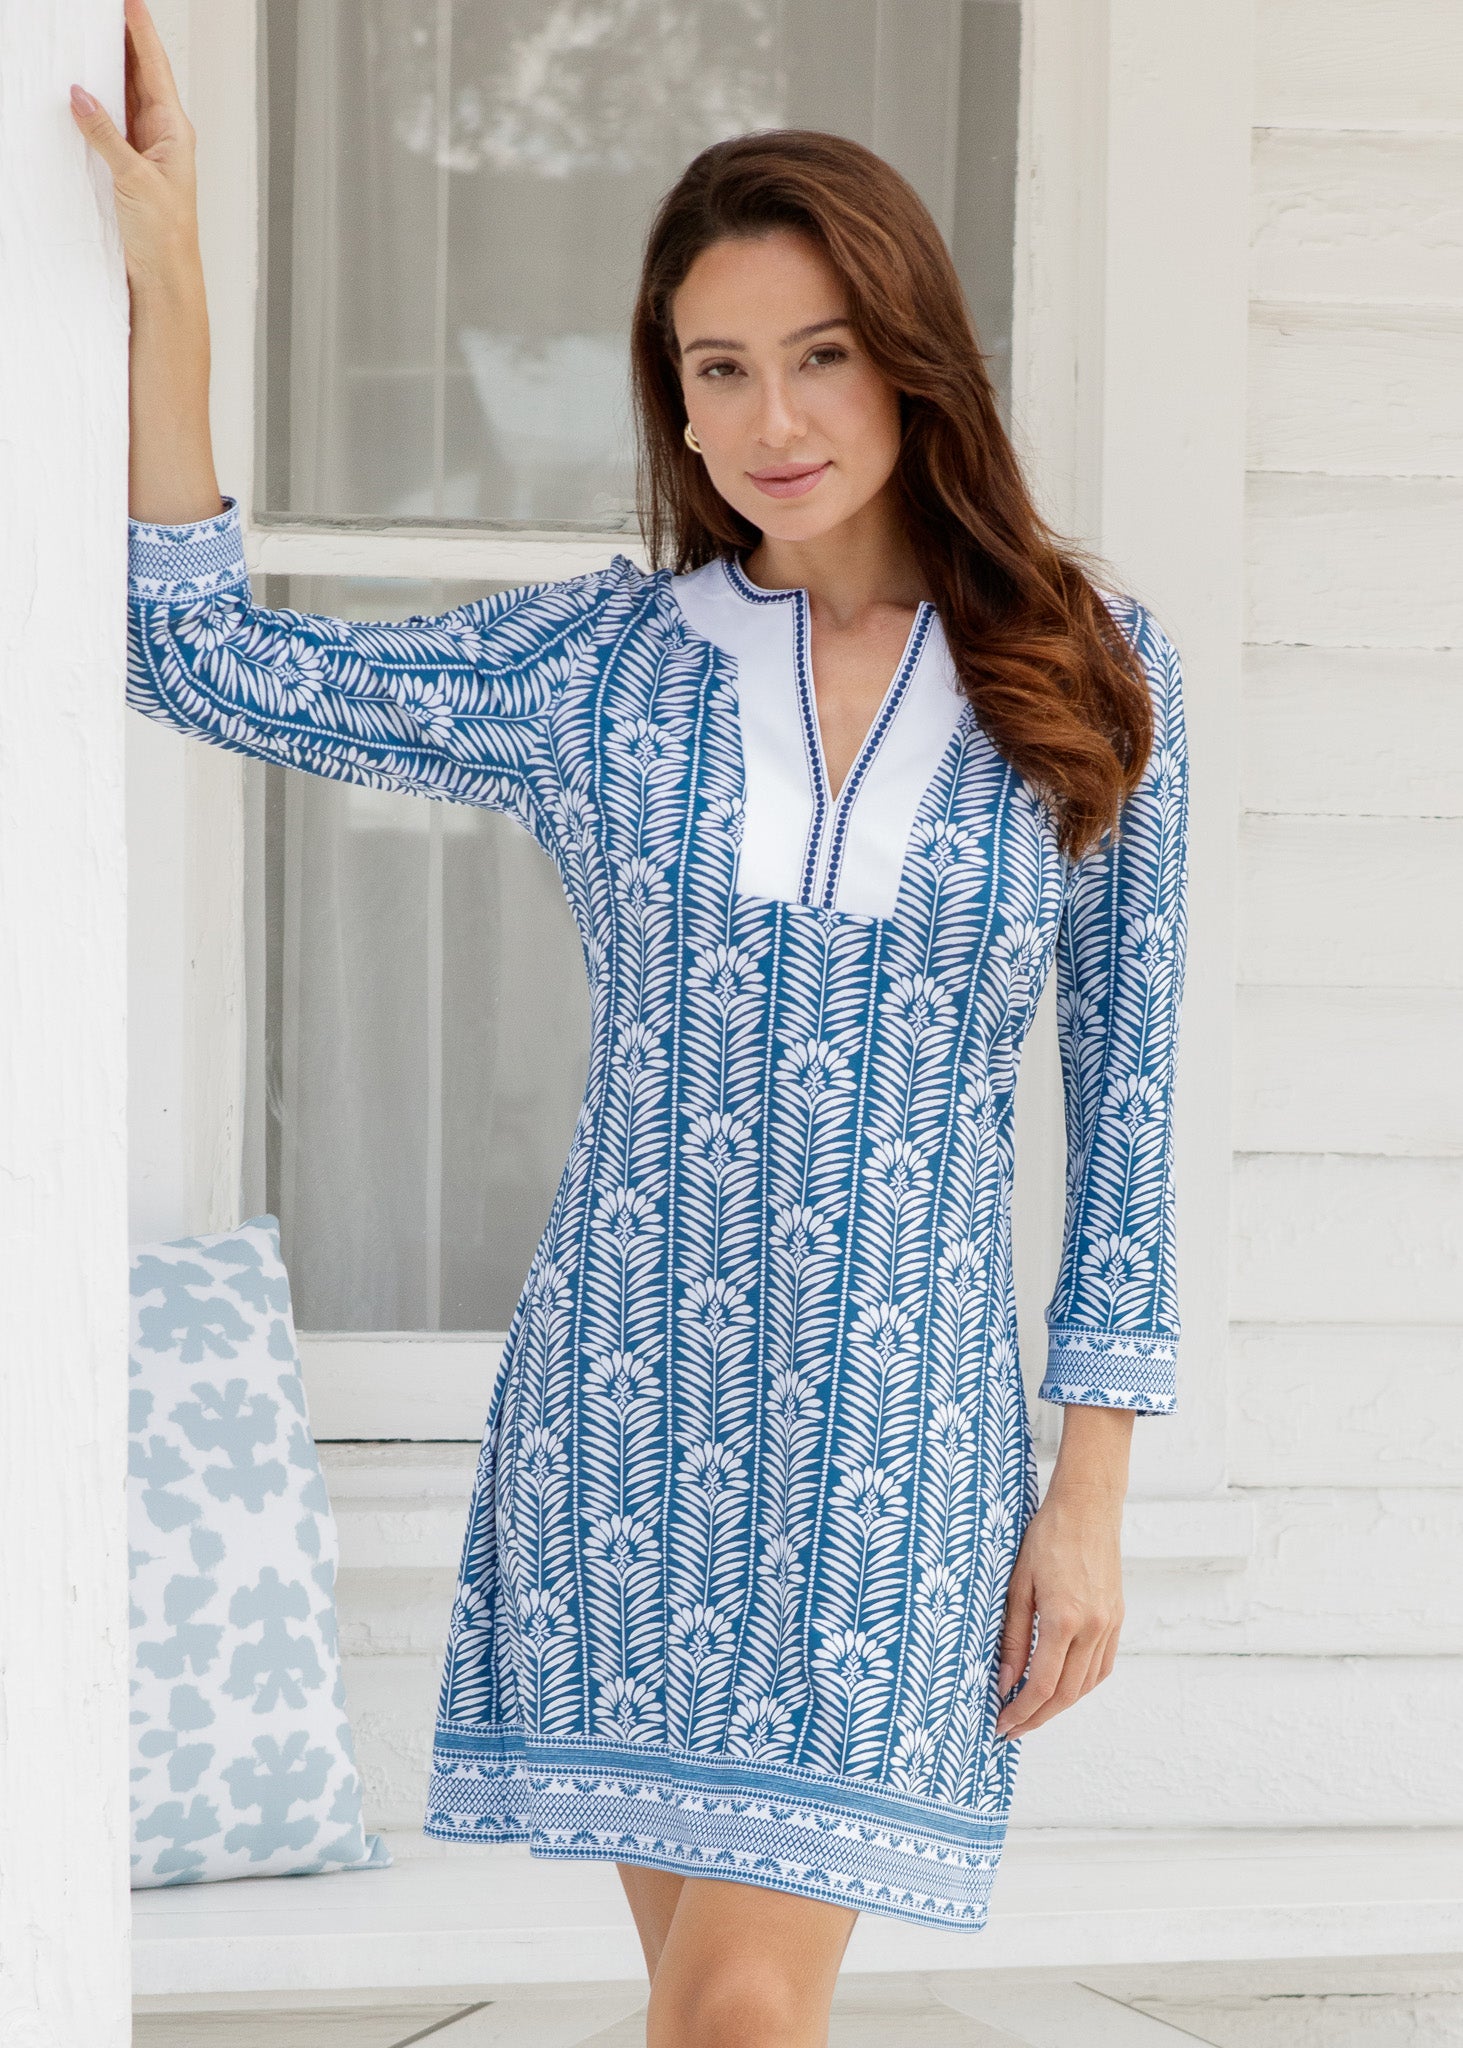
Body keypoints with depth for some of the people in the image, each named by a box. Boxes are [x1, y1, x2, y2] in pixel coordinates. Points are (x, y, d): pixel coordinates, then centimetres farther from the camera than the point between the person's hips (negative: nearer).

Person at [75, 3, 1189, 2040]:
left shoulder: (1089, 680, 0)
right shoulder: (600, 660, 4)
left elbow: (1128, 1108, 3)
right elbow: (204, 655, 8)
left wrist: (1090, 1494, 0)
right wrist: (167, 274, 1)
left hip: (894, 1424, -2)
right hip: (626, 1406, 2)